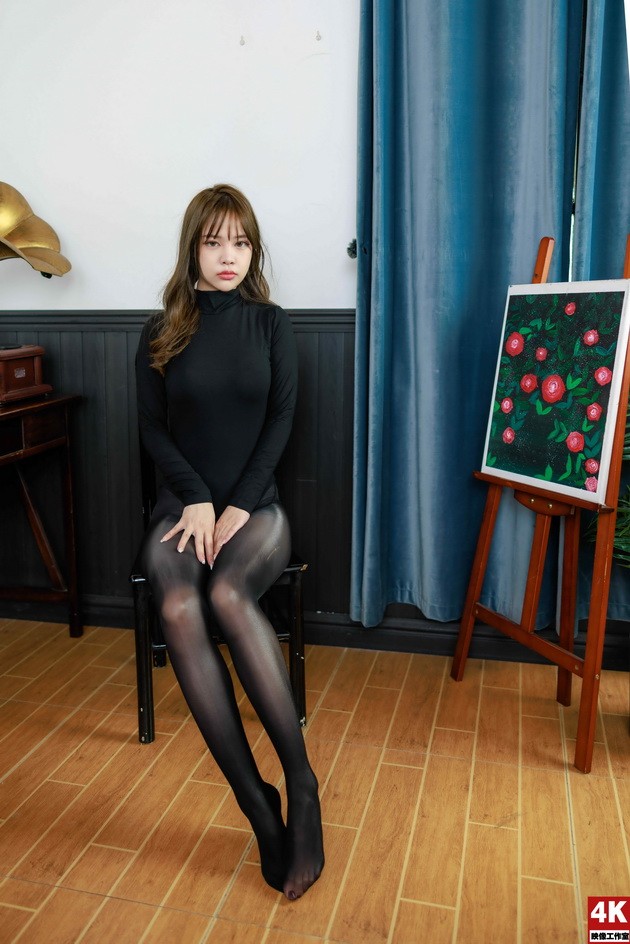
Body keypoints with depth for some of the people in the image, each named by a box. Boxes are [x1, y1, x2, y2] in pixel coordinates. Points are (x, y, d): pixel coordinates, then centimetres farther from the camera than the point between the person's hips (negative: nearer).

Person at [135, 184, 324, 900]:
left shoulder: (270, 323, 9)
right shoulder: (162, 331, 9)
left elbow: (282, 417, 1)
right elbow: (152, 428, 5)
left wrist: (239, 505, -11)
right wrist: (197, 500, -10)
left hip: (254, 506, -1)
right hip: (183, 505, 1)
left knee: (228, 594, -34)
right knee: (177, 607, -31)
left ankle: (300, 780, -21)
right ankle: (258, 805, -24)